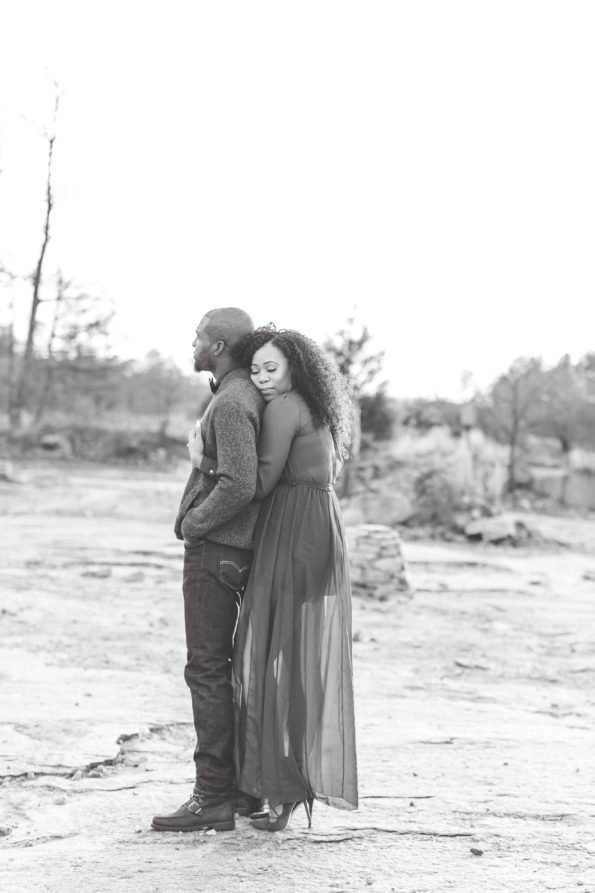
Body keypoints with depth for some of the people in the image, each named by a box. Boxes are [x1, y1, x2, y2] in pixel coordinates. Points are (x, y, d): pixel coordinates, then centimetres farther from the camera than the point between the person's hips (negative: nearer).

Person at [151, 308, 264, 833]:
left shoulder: (231, 404, -17)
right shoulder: (247, 394, 14)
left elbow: (239, 485, -27)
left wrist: (193, 522, -13)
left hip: (214, 550, -10)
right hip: (227, 549, 10)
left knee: (207, 670, -7)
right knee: (217, 667, 14)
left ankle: (214, 798, -5)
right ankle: (238, 784, 20)